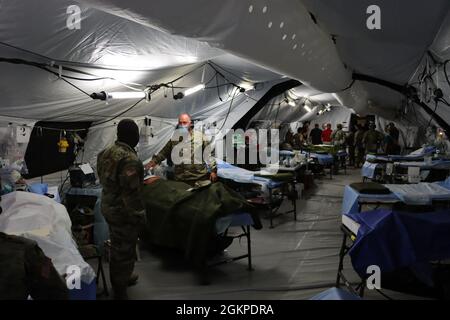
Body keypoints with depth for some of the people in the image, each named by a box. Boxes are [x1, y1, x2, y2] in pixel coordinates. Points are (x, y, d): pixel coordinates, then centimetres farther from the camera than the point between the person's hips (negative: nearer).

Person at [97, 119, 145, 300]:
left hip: (108, 208, 9)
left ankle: (120, 278, 46)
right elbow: (131, 193, -27)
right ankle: (120, 292, 22)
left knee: (117, 247, 26)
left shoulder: (106, 152, 1)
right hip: (123, 213, -9)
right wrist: (139, 216, -16)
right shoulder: (130, 159, -28)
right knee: (125, 251, 7)